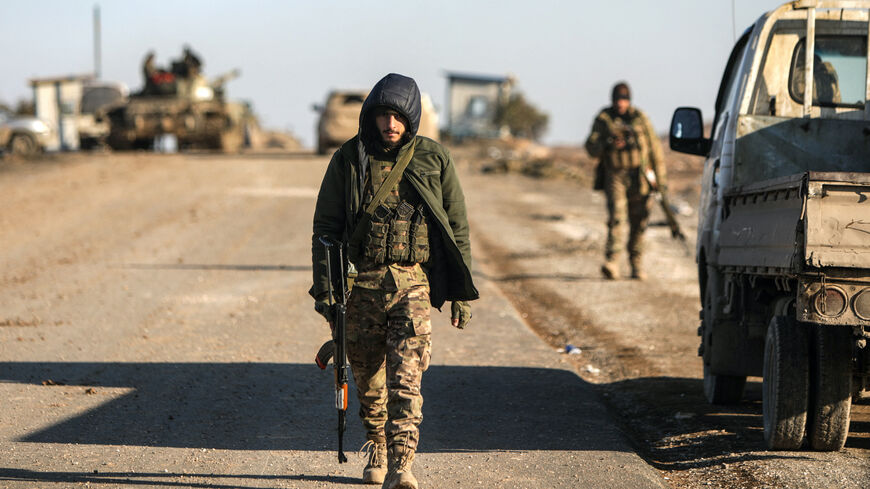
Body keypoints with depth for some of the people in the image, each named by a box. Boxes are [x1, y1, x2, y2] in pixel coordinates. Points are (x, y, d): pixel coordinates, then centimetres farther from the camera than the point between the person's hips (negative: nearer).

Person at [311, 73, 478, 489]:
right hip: (362, 282, 2)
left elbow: (457, 226, 8)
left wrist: (462, 291, 6)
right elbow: (326, 225, 6)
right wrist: (324, 286, -1)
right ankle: (378, 450, 31)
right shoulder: (349, 159, 3)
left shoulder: (434, 159, 3)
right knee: (369, 377, 11)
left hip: (414, 282, -2)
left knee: (405, 378, -14)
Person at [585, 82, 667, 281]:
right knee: (616, 217, -17)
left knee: (638, 222, 4)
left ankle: (637, 265, 17)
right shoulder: (603, 120, 4)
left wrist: (660, 178, 7)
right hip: (614, 175, -1)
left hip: (638, 176, 1)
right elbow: (591, 147, -2)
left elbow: (654, 148, 9)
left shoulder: (640, 118, 5)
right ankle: (612, 263, -26)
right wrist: (608, 145, -23)